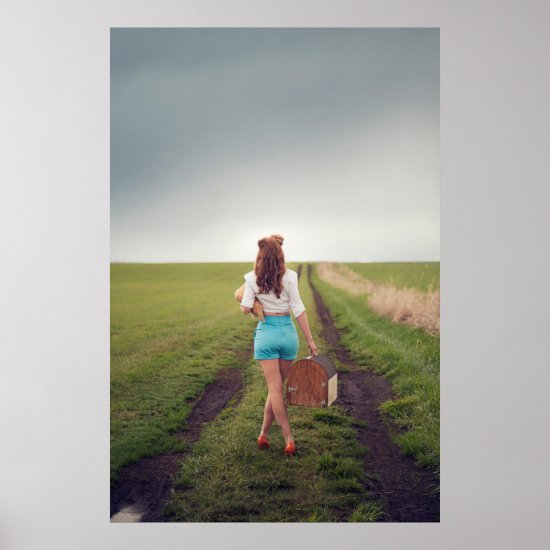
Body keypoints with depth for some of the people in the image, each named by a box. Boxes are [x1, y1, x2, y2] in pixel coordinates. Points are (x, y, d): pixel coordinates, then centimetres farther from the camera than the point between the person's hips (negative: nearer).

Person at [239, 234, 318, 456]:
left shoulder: (252, 278, -5)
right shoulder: (289, 276, -7)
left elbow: (245, 309, -5)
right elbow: (299, 310, -7)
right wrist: (310, 340, -3)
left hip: (266, 332, -1)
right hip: (288, 331, 1)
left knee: (275, 388, 3)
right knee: (276, 387, 13)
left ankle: (289, 440, 1)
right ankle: (263, 435, 21)